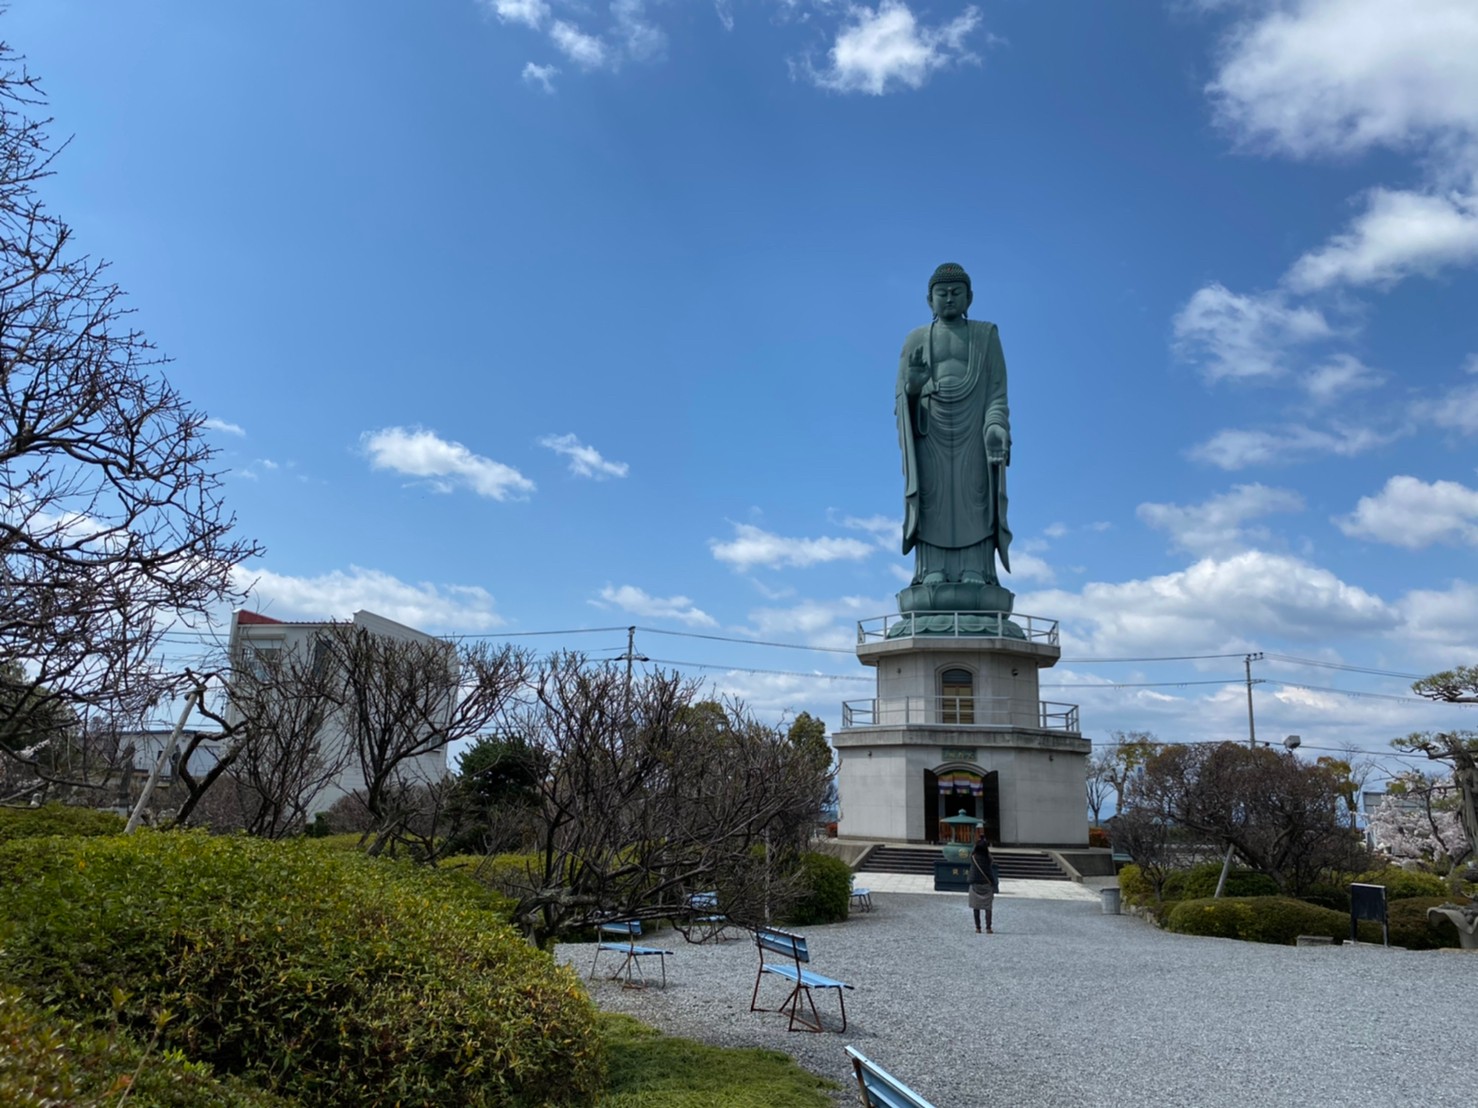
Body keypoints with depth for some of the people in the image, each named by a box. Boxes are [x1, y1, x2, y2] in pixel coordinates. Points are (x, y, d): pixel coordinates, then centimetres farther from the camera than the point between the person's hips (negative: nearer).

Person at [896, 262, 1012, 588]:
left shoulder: (987, 335, 9)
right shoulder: (915, 340, 11)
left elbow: (997, 393, 2)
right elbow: (902, 402, 8)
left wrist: (996, 427, -16)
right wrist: (912, 387, -15)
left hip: (973, 437, -1)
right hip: (930, 436, 1)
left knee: (974, 508, -10)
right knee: (933, 505, -9)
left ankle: (976, 581, -13)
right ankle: (932, 580, -12)